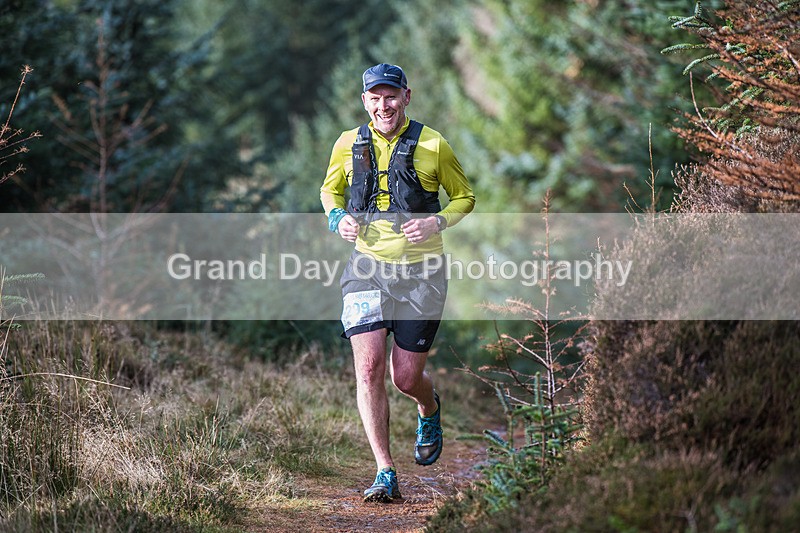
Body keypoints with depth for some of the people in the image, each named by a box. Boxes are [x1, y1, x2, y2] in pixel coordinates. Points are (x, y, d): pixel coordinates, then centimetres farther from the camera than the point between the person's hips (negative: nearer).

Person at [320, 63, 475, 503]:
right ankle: (385, 474, -7)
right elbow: (330, 190, 19)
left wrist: (438, 222, -13)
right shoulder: (349, 145, 1)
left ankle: (430, 409, 41)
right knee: (368, 367, -13)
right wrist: (337, 218, -2)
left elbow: (465, 197, 7)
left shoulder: (432, 145, -5)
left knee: (405, 377, 2)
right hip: (367, 267, 2)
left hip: (421, 270, -1)